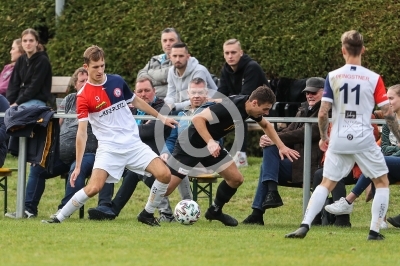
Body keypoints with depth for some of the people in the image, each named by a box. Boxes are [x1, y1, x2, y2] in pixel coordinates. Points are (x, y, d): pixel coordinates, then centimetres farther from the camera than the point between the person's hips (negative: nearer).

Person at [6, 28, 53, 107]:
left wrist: (17, 103, -15)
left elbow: (35, 87, -12)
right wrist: (9, 103, -7)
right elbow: (13, 83, 9)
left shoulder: (43, 61, -6)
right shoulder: (21, 60, 14)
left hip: (37, 101, -6)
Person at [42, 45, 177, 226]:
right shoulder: (83, 96, -11)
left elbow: (136, 101, 21)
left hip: (133, 143, 4)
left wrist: (160, 117, 24)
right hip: (109, 148, -4)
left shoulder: (117, 81, 2)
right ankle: (59, 218, -3)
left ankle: (147, 214, 10)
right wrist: (78, 166, -18)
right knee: (93, 188, -21)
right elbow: (82, 132, -14)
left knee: (164, 174, -12)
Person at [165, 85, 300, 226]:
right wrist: (210, 142, -42)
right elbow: (197, 119, -33)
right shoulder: (229, 107, -32)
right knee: (166, 187, -11)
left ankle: (215, 211, 23)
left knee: (236, 178, 2)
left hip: (211, 144, 8)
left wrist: (281, 147, 9)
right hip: (190, 144, -8)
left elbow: (265, 125, 16)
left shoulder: (250, 107, -5)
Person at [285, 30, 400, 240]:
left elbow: (323, 113, -4)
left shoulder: (333, 77, -2)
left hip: (339, 140, 2)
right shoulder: (373, 78, -5)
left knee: (326, 184, 12)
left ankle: (304, 226, -3)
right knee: (382, 182, 15)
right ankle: (374, 231, 6)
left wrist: (323, 137, 12)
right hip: (364, 140, -2)